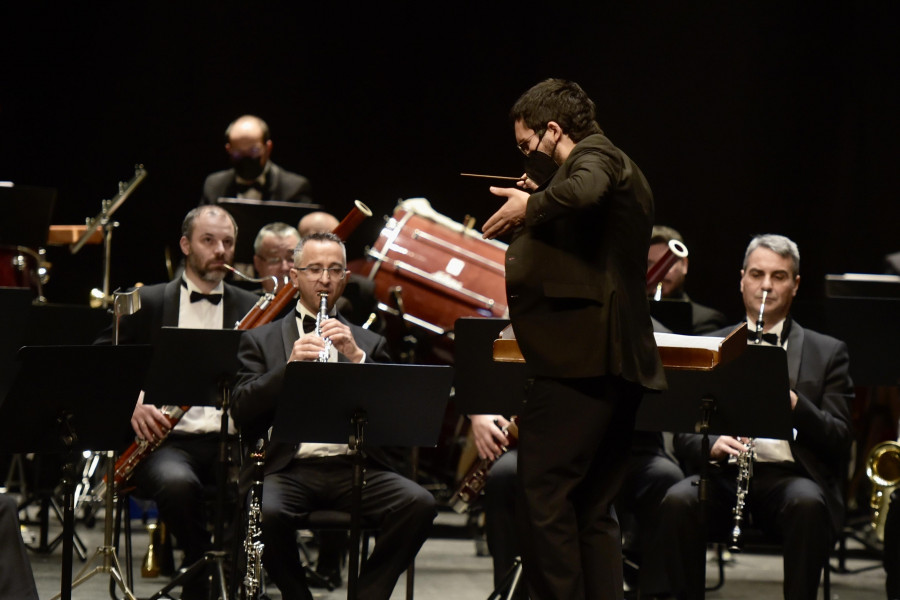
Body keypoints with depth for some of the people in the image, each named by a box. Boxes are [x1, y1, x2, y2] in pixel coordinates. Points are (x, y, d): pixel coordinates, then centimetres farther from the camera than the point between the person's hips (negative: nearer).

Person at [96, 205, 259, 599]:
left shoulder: (251, 309, 14)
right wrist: (132, 404, -12)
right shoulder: (148, 303, 9)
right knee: (177, 483, -37)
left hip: (228, 440, 2)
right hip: (166, 439, -1)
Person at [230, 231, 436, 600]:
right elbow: (241, 413, 1)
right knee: (267, 512, -35)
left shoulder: (368, 344, 20)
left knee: (419, 504, -27)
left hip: (355, 466, 2)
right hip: (288, 468, -1)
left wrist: (357, 357, -7)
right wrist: (289, 365, -12)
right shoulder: (261, 340, 16)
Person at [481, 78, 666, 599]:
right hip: (618, 364, 11)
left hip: (580, 360, -11)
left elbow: (585, 191, -30)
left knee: (544, 495, -11)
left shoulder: (594, 156, -6)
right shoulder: (616, 167, 25)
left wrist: (531, 205, -15)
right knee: (593, 511, 11)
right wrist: (538, 199, 19)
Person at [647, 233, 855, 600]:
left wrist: (794, 404, -16)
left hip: (791, 476, -1)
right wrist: (713, 446, -15)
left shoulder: (827, 353, 13)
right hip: (723, 474, 1)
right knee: (677, 502, -32)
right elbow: (683, 437, 9)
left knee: (807, 504, -36)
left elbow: (840, 440, 3)